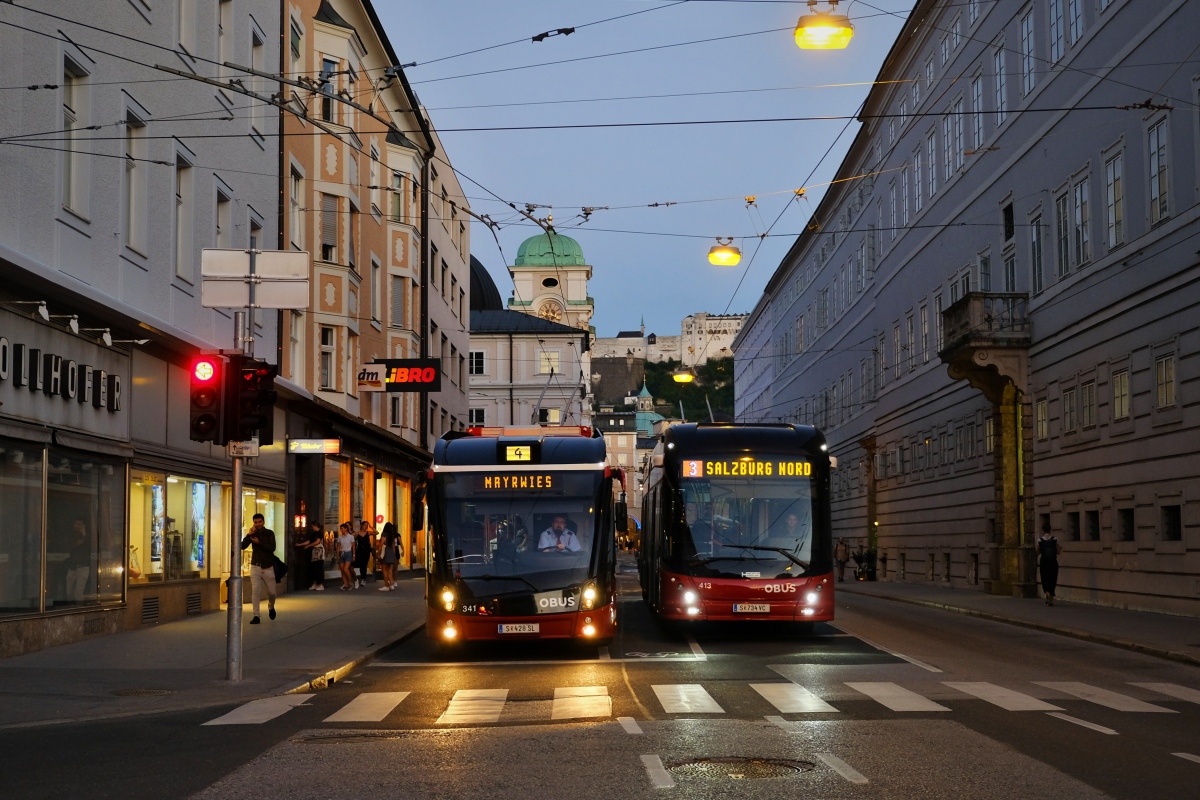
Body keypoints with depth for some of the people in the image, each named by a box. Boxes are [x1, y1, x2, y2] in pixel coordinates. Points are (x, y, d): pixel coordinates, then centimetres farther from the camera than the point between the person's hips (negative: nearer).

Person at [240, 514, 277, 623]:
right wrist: (249, 534, -17)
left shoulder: (269, 533, -4)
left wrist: (259, 542, -24)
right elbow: (242, 546, -8)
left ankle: (271, 607, 37)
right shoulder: (253, 534, 4)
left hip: (268, 567, -1)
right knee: (255, 590, -10)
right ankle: (256, 616, -8)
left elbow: (272, 548, -17)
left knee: (271, 592, 6)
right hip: (255, 566, 1)